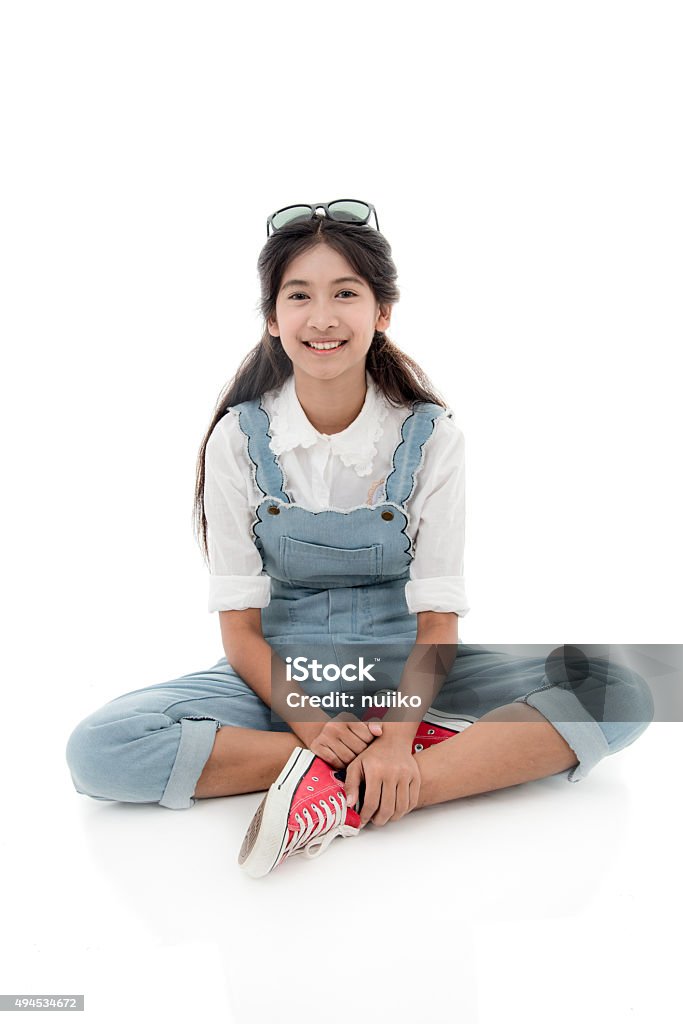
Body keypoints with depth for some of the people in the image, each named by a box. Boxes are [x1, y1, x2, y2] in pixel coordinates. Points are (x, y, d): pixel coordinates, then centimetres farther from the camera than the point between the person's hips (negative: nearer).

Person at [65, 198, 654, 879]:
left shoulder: (431, 436, -7)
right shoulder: (237, 439, -6)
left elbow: (436, 617, -10)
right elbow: (240, 624, -7)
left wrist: (397, 735, -28)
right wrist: (312, 727, -25)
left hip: (403, 668, 0)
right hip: (281, 674, 1)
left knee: (618, 695, -22)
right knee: (98, 750, -27)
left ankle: (342, 802, -32)